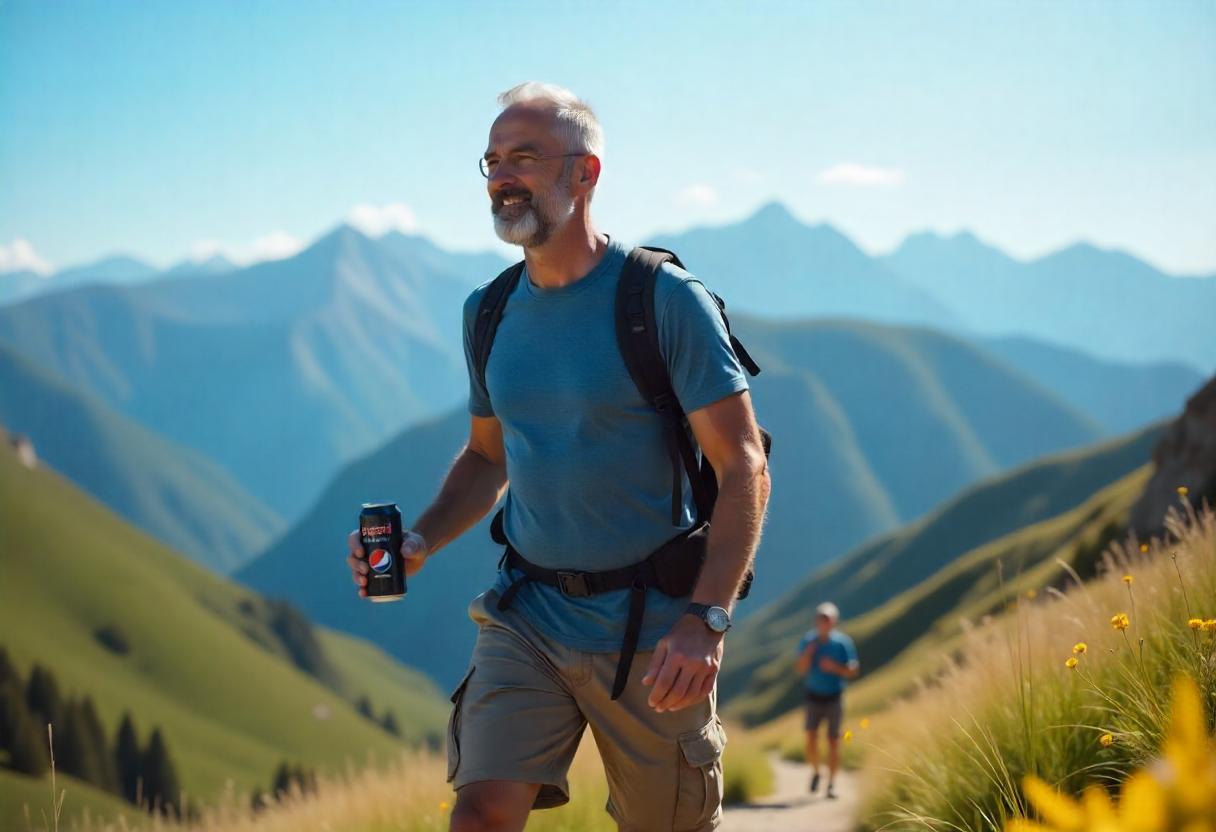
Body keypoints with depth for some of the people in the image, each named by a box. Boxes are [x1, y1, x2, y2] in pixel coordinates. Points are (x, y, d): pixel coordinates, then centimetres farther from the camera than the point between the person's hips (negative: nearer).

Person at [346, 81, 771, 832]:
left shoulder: (664, 298, -10)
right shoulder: (490, 314, 8)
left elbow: (744, 467, -11)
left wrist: (706, 620, -22)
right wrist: (420, 541, 1)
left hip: (648, 626, -4)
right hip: (527, 616, 4)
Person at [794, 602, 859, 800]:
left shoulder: (843, 642, -4)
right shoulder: (808, 641, 2)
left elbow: (853, 671, -2)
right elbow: (801, 669, -3)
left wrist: (834, 667, -18)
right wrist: (809, 650, -16)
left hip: (834, 697, -1)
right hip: (813, 696, 1)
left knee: (833, 740, -1)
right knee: (811, 738, -7)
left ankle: (831, 783, 5)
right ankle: (815, 772, 17)